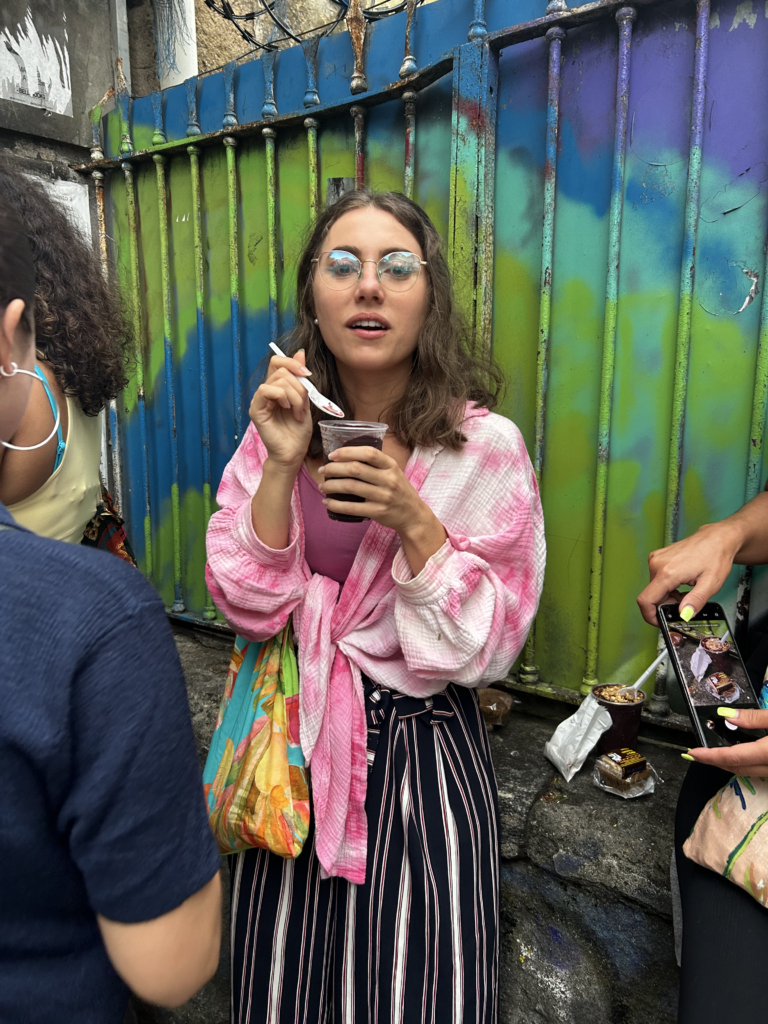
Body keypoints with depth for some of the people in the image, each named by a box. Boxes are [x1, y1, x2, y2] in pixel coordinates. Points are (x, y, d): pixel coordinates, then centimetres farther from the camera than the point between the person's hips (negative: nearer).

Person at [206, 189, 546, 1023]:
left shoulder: (486, 447, -14)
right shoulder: (282, 424, -4)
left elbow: (487, 648, -12)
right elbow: (247, 607, -8)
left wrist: (413, 521, -26)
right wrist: (281, 466, -20)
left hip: (421, 752, -3)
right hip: (293, 741, 4)